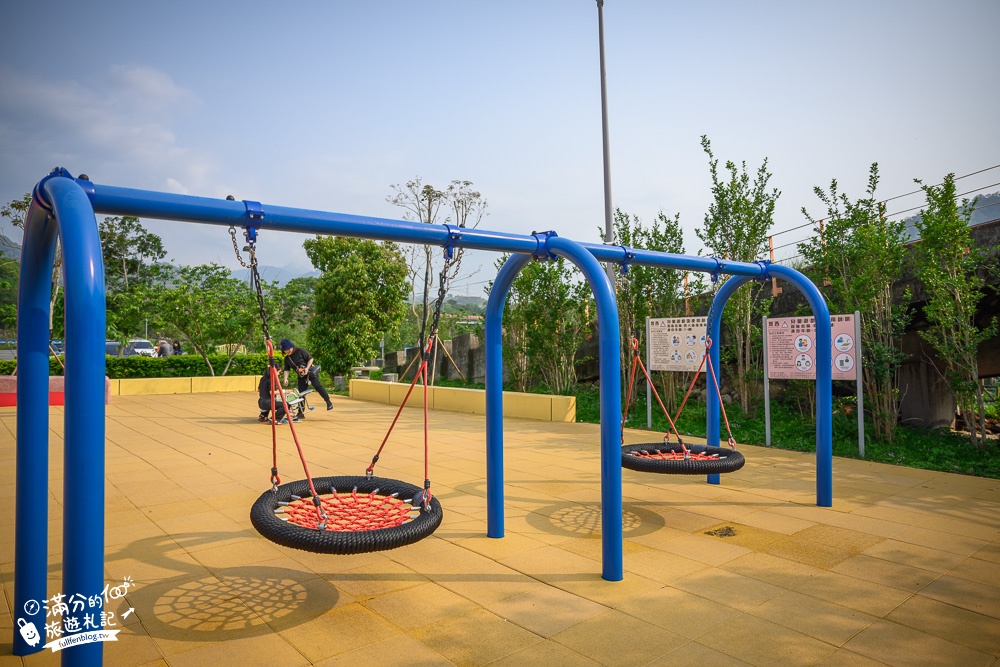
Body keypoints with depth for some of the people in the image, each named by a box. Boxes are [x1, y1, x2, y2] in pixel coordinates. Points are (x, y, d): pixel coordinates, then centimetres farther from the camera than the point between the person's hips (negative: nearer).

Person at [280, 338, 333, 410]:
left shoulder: (300, 351, -11)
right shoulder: (287, 359, 5)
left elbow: (310, 359, -10)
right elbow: (286, 370, 6)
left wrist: (307, 368, -20)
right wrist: (285, 379, -10)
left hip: (311, 372, -6)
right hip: (301, 376, 6)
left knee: (317, 386, -22)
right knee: (301, 393, 5)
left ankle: (328, 402, -20)